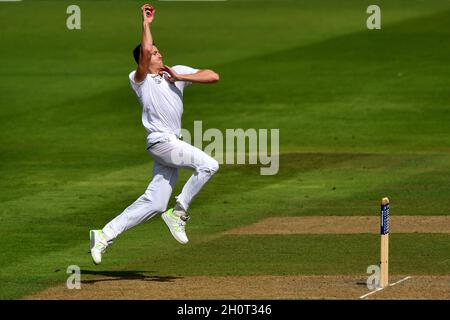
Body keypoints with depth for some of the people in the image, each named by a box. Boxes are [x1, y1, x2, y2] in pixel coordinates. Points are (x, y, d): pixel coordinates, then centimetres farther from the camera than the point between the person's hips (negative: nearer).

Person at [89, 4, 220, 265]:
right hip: (161, 142, -7)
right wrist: (146, 24, -13)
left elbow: (213, 76, 4)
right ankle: (178, 214, -9)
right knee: (208, 165, -20)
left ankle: (105, 236, 9)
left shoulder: (177, 72, 13)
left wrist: (179, 77, -2)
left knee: (154, 203, 4)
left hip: (174, 144, 7)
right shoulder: (140, 80, -3)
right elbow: (145, 51, -22)